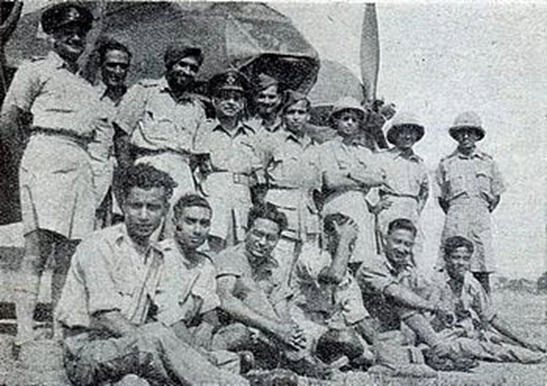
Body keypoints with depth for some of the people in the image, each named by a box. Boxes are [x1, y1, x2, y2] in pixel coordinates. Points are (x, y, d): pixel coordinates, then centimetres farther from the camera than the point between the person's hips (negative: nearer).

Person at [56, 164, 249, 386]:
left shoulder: (158, 258, 13)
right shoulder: (99, 246, -9)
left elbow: (167, 320, 11)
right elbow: (105, 317, -17)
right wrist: (147, 341, -26)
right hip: (86, 351, -7)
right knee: (156, 335, -33)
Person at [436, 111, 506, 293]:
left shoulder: (488, 162, 12)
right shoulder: (446, 163, 8)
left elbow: (496, 196, 16)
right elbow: (441, 198, 13)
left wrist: (485, 214, 7)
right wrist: (452, 214, 4)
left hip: (481, 217, 1)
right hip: (455, 217, -1)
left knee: (482, 271, -2)